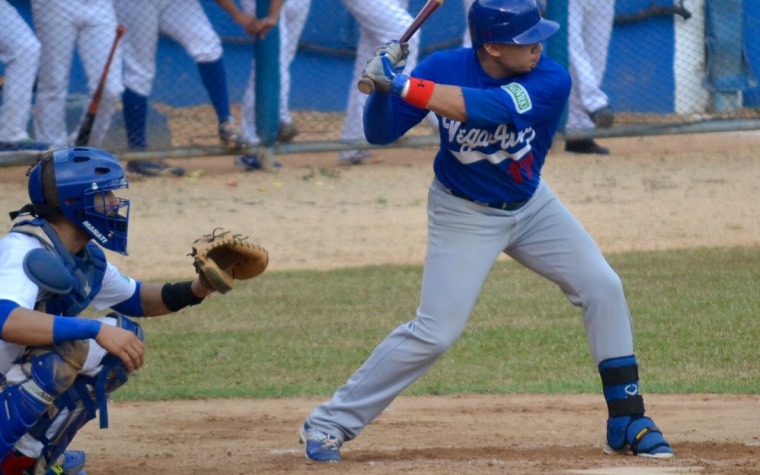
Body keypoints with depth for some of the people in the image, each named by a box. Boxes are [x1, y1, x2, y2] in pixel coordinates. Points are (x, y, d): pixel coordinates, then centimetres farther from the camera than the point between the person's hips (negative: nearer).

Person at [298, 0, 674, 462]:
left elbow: (484, 108, -40)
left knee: (602, 287, -6)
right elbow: (380, 133, -16)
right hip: (464, 214, -3)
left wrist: (403, 86, -45)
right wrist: (383, 86, -36)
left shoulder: (551, 81, -24)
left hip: (532, 206, 3)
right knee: (435, 332, -10)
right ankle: (331, 422, 1)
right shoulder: (444, 69, -20)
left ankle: (628, 423, 6)